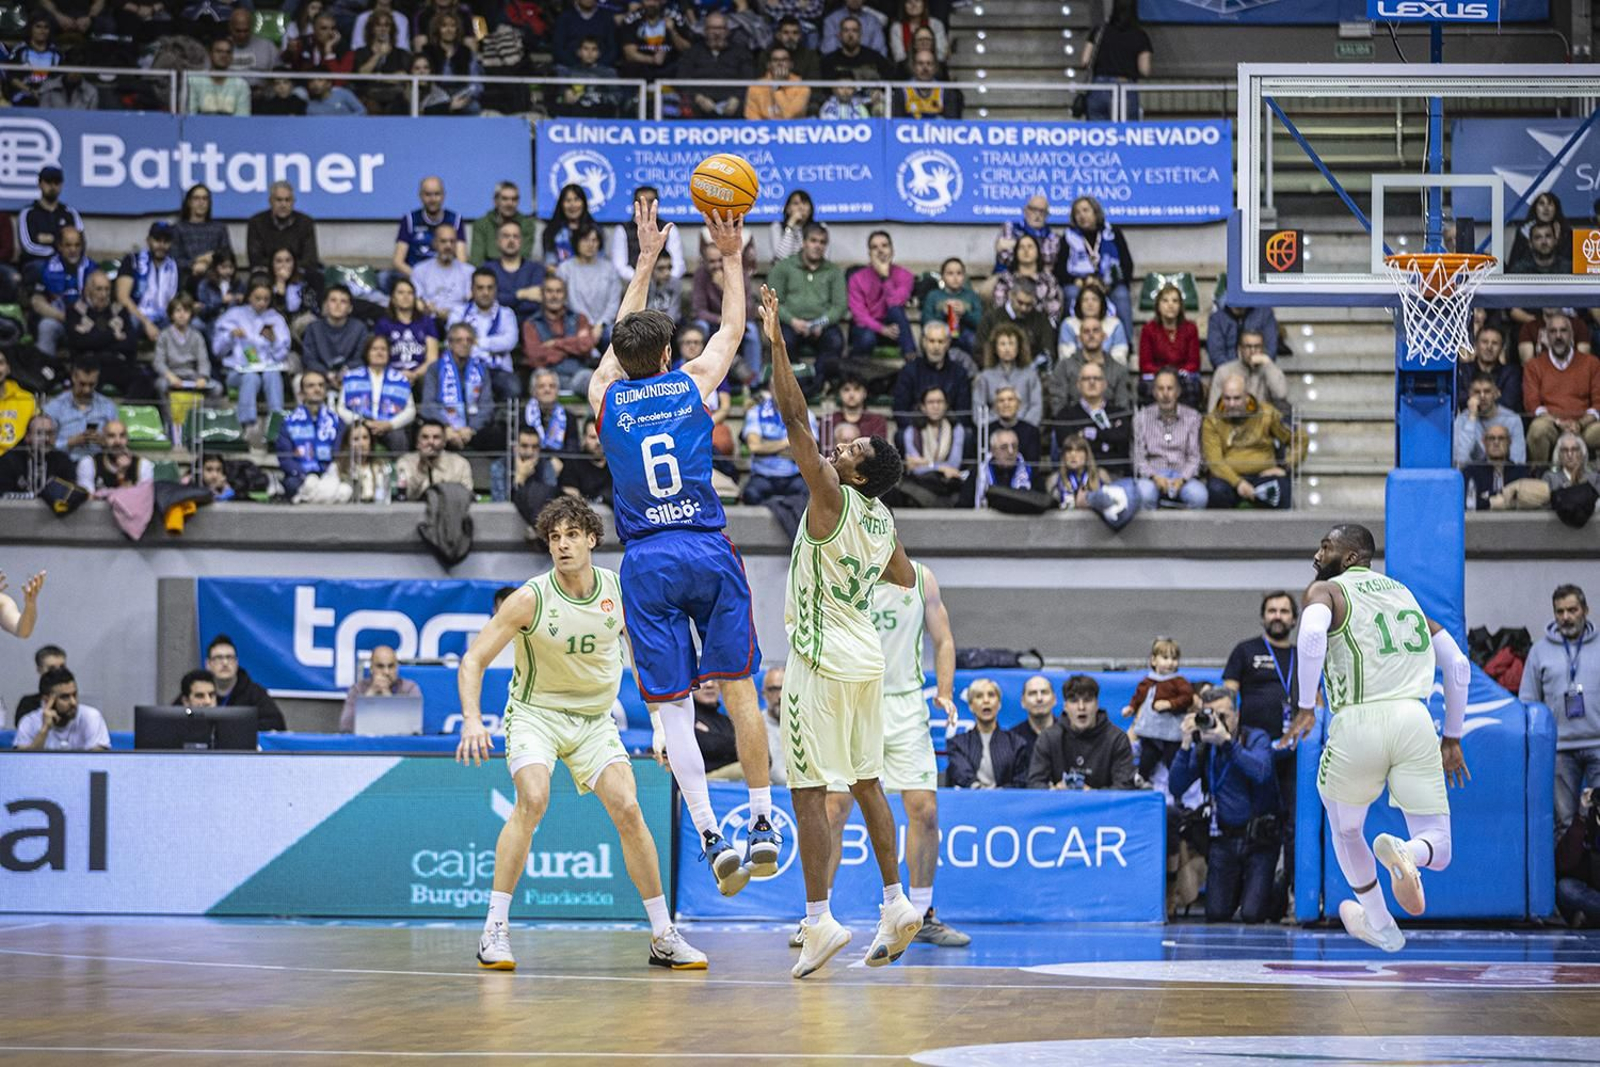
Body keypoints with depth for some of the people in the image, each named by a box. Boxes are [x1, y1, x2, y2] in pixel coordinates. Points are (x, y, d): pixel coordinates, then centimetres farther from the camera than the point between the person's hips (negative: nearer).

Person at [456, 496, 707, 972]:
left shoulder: (619, 590, -7)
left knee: (628, 809, -11)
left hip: (595, 718, 3)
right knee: (533, 799, -28)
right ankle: (494, 929, -22)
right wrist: (472, 719, -30)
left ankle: (664, 938, 0)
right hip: (535, 713, -3)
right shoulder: (530, 599, -17)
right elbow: (473, 659, -15)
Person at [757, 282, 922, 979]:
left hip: (822, 661, -8)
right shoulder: (882, 518, 6)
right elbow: (906, 579, 24)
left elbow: (795, 418, -22)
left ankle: (819, 919, -11)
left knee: (809, 789, -7)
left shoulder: (832, 499, -16)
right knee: (865, 782, 15)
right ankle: (896, 905, 15)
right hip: (866, 656, 8)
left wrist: (776, 343, -21)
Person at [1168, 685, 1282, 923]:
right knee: (1216, 914, -1)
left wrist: (1227, 741, -33)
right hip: (1224, 838, 4)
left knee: (1252, 915, -12)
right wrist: (1185, 745, -16)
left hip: (1259, 838, -4)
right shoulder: (1202, 748, 3)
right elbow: (1176, 788, -6)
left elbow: (1260, 772, -28)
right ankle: (1237, 886, 31)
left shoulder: (1256, 739, -7)